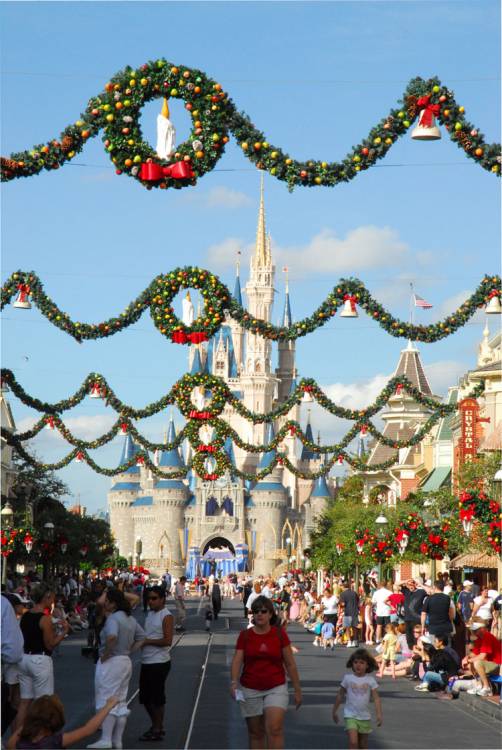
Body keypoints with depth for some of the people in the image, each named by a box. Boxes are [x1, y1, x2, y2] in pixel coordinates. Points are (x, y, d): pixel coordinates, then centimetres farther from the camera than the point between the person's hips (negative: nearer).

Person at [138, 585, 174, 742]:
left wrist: (147, 641, -18)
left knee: (157, 697, -1)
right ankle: (156, 726, 28)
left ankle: (157, 730, 10)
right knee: (145, 697, 14)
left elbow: (167, 641, -21)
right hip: (146, 662, 9)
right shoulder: (150, 613, 13)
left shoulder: (166, 616, -13)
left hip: (159, 663, -9)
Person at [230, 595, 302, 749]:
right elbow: (237, 660, -8)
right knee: (255, 733, 10)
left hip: (276, 688, -1)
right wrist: (234, 682, -25)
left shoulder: (279, 634, -2)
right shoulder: (245, 635, -1)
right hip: (250, 690, 2)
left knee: (274, 728, -18)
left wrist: (297, 689, 4)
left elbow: (290, 664, 3)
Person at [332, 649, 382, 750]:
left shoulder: (370, 680, -4)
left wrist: (379, 714, -17)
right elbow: (340, 695, 6)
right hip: (351, 715, -2)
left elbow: (376, 698, -6)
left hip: (365, 717, 2)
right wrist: (334, 711, 11)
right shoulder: (348, 678, -5)